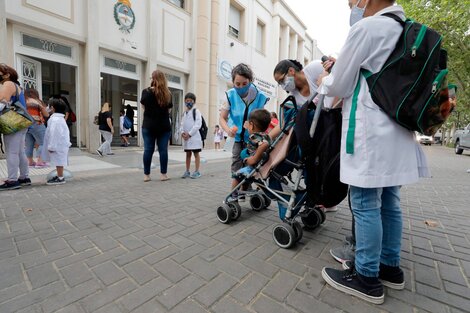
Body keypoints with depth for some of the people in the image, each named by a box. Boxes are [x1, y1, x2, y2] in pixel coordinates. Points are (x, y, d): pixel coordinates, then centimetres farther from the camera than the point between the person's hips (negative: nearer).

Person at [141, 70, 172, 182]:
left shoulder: (146, 92, -3)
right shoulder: (168, 94, 1)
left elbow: (143, 106, 9)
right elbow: (168, 110, 8)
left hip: (149, 125, 0)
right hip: (164, 126, 1)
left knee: (148, 149, 4)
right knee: (163, 150, 3)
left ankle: (146, 175, 11)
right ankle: (163, 174, 8)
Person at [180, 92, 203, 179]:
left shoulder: (196, 111, -3)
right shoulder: (184, 113, 16)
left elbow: (198, 124, -13)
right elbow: (182, 124, 14)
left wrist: (189, 134, -15)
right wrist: (182, 132, -6)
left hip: (194, 136, -6)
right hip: (185, 137, 6)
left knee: (196, 153, 0)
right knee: (188, 154, 11)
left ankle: (197, 171, 5)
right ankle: (187, 171, 18)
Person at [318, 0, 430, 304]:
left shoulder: (366, 27, -6)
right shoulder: (407, 32, 22)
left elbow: (338, 87, -5)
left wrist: (324, 80, 16)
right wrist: (340, 69, 24)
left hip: (370, 134, -9)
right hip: (395, 133, 9)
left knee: (365, 205, -3)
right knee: (389, 202, 13)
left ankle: (367, 277, 10)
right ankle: (390, 267, 26)